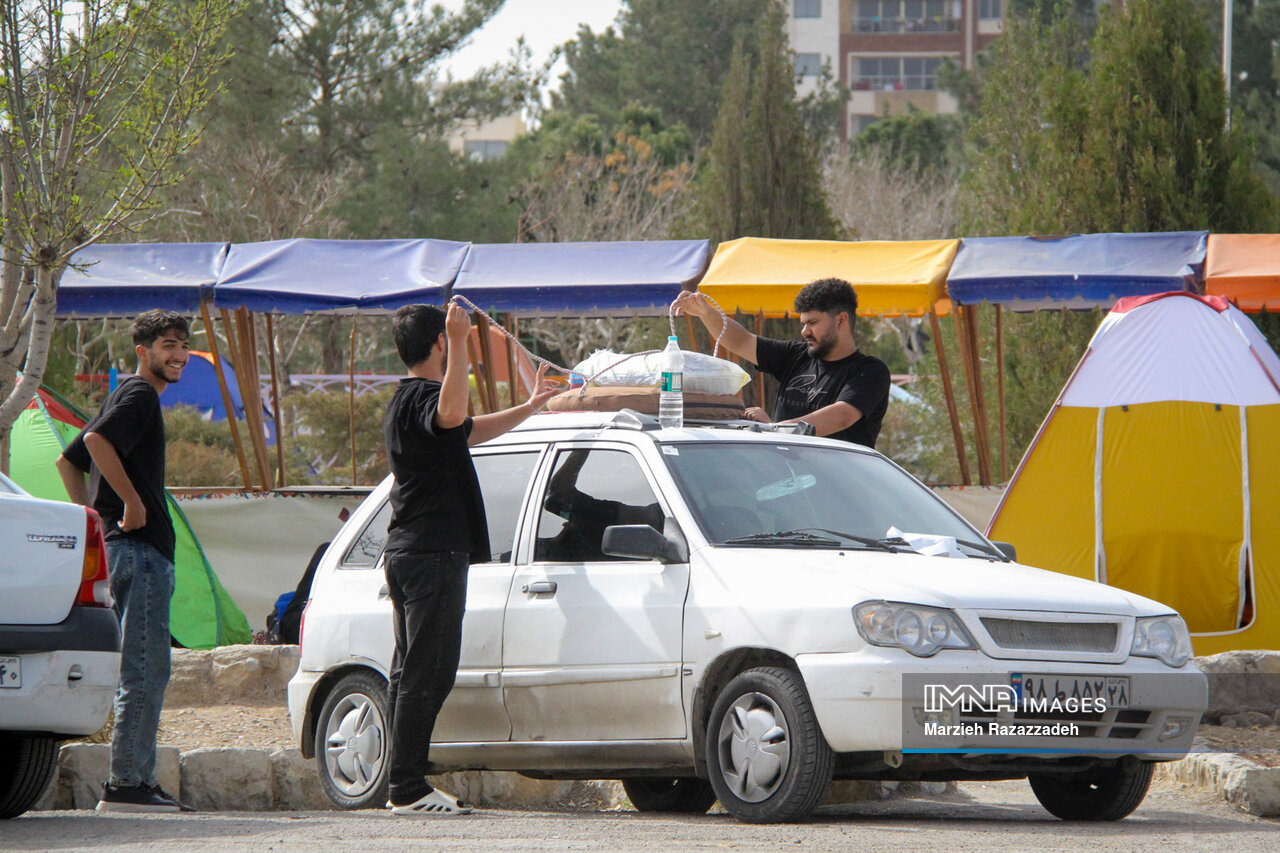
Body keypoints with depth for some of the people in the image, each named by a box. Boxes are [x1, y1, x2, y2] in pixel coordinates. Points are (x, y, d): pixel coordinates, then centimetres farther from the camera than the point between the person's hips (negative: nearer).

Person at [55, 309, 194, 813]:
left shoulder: (129, 397, 23)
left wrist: (93, 516, 19)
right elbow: (97, 441, -26)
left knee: (148, 674, 12)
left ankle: (138, 781, 13)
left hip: (129, 547, 10)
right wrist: (132, 502, -20)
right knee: (144, 673, -11)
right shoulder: (140, 395, -7)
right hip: (140, 546, -10)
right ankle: (124, 785, -14)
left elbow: (68, 461, 28)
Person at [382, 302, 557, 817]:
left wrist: (530, 408, 47)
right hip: (433, 554, -11)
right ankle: (409, 789, -14)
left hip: (406, 556, 11)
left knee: (412, 673, 12)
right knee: (427, 674, -11)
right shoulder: (421, 398, -13)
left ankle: (405, 785, 15)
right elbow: (453, 415, -39)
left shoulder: (408, 401, 21)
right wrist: (460, 342, -42)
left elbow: (470, 430, 39)